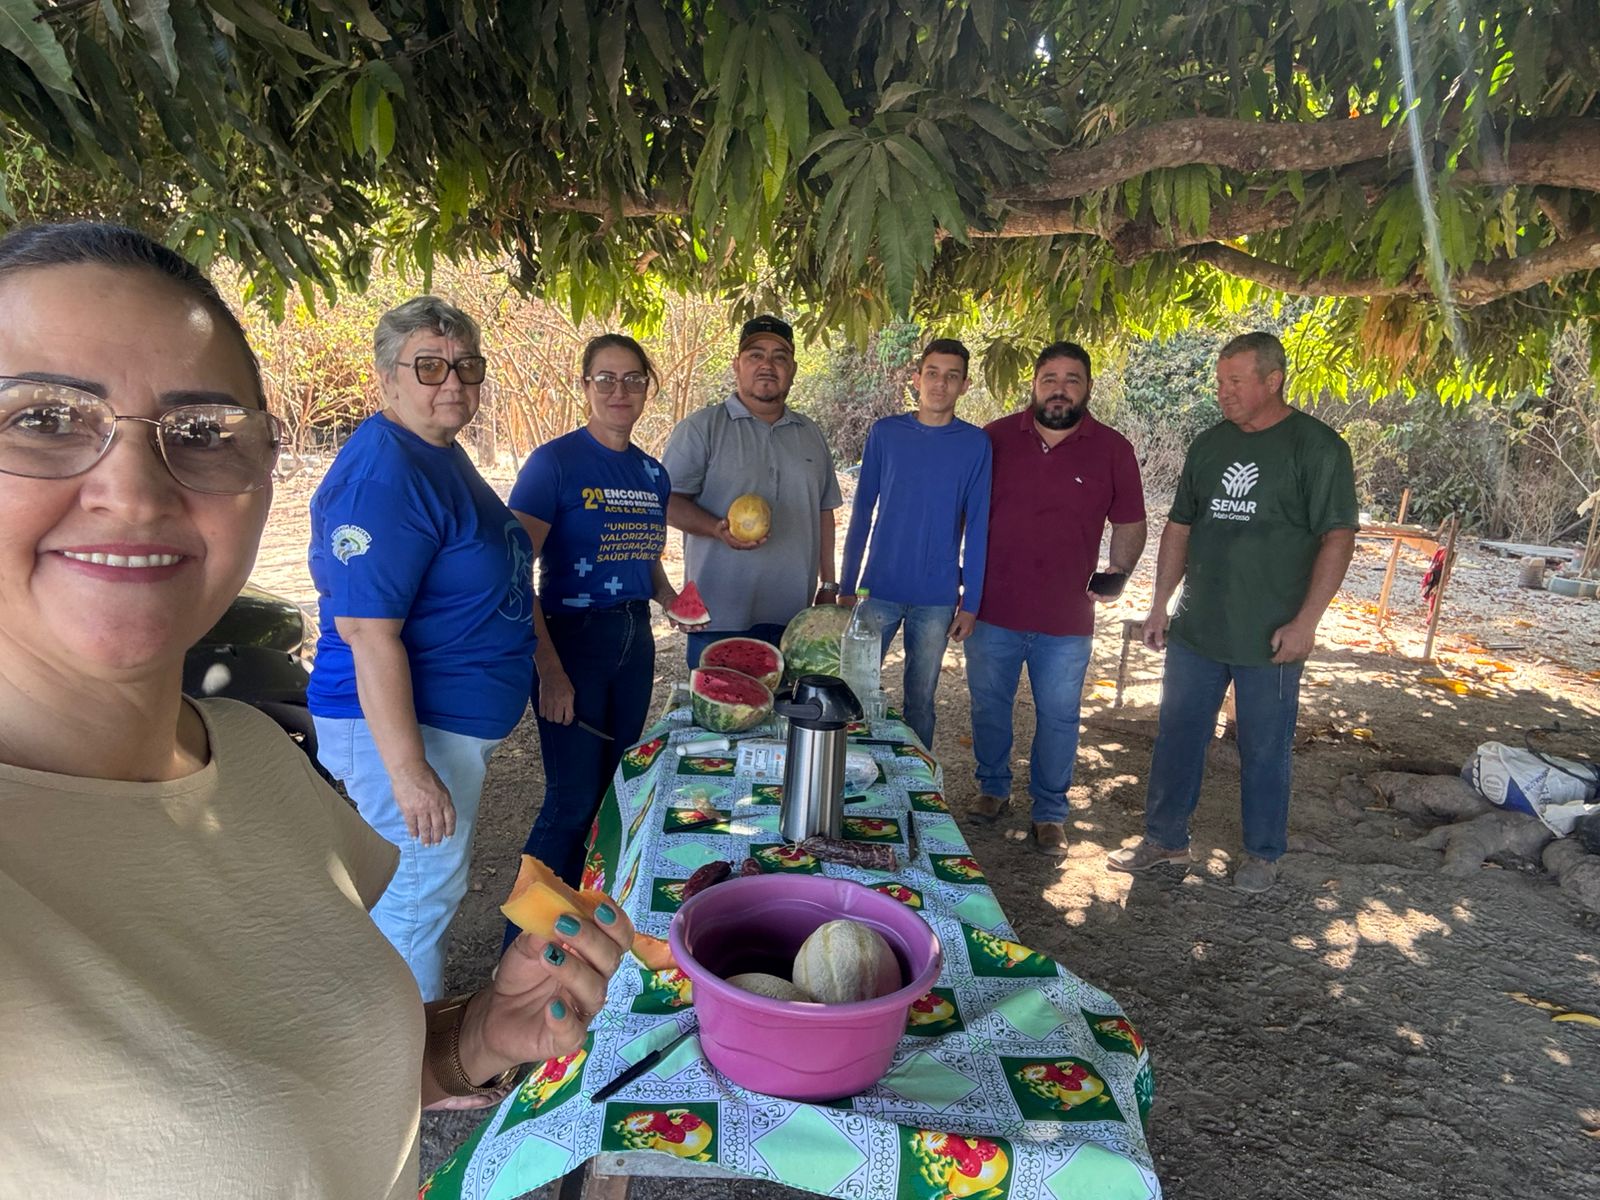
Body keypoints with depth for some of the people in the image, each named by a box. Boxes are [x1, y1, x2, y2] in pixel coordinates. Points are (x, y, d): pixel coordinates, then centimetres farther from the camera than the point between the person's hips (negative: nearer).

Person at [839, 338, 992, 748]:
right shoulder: (885, 433, 1)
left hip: (937, 598, 0)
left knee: (920, 699, 9)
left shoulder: (975, 444, 0)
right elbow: (862, 510, 5)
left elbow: (976, 526, 2)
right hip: (880, 590, 1)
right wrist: (846, 586, 3)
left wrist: (970, 602, -1)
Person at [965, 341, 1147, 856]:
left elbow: (1129, 523, 8)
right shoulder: (996, 437, 0)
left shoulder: (1112, 450, -1)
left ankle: (1050, 812, 26)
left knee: (1058, 718, 9)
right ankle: (993, 788, 36)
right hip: (993, 609, 1)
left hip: (1066, 620, -1)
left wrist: (1119, 570, -7)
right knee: (988, 707, 15)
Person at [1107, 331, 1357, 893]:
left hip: (1271, 636, -5)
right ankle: (1165, 837, 26)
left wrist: (1305, 621, -17)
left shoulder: (1316, 446, -7)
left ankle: (1263, 853, 26)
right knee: (1177, 736, 11)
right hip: (1195, 630, 5)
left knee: (1265, 749, 8)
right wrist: (1160, 606, 9)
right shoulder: (1209, 444, 9)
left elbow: (1339, 537, -11)